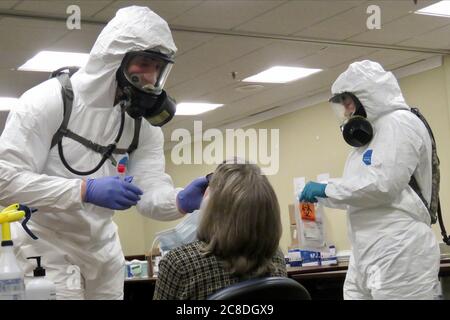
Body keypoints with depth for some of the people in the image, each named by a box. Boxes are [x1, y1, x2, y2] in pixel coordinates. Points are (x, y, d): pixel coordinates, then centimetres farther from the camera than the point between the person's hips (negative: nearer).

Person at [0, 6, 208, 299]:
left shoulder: (143, 121, -1)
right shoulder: (48, 100, -19)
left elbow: (149, 192, -9)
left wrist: (181, 201, -33)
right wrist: (86, 190, -35)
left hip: (102, 248, 6)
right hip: (44, 245, -5)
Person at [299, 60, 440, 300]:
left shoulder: (400, 123, -8)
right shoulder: (372, 131, 23)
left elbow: (383, 184, -20)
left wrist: (327, 189, -10)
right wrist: (320, 197, 21)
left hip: (399, 253, -10)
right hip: (369, 252, 10)